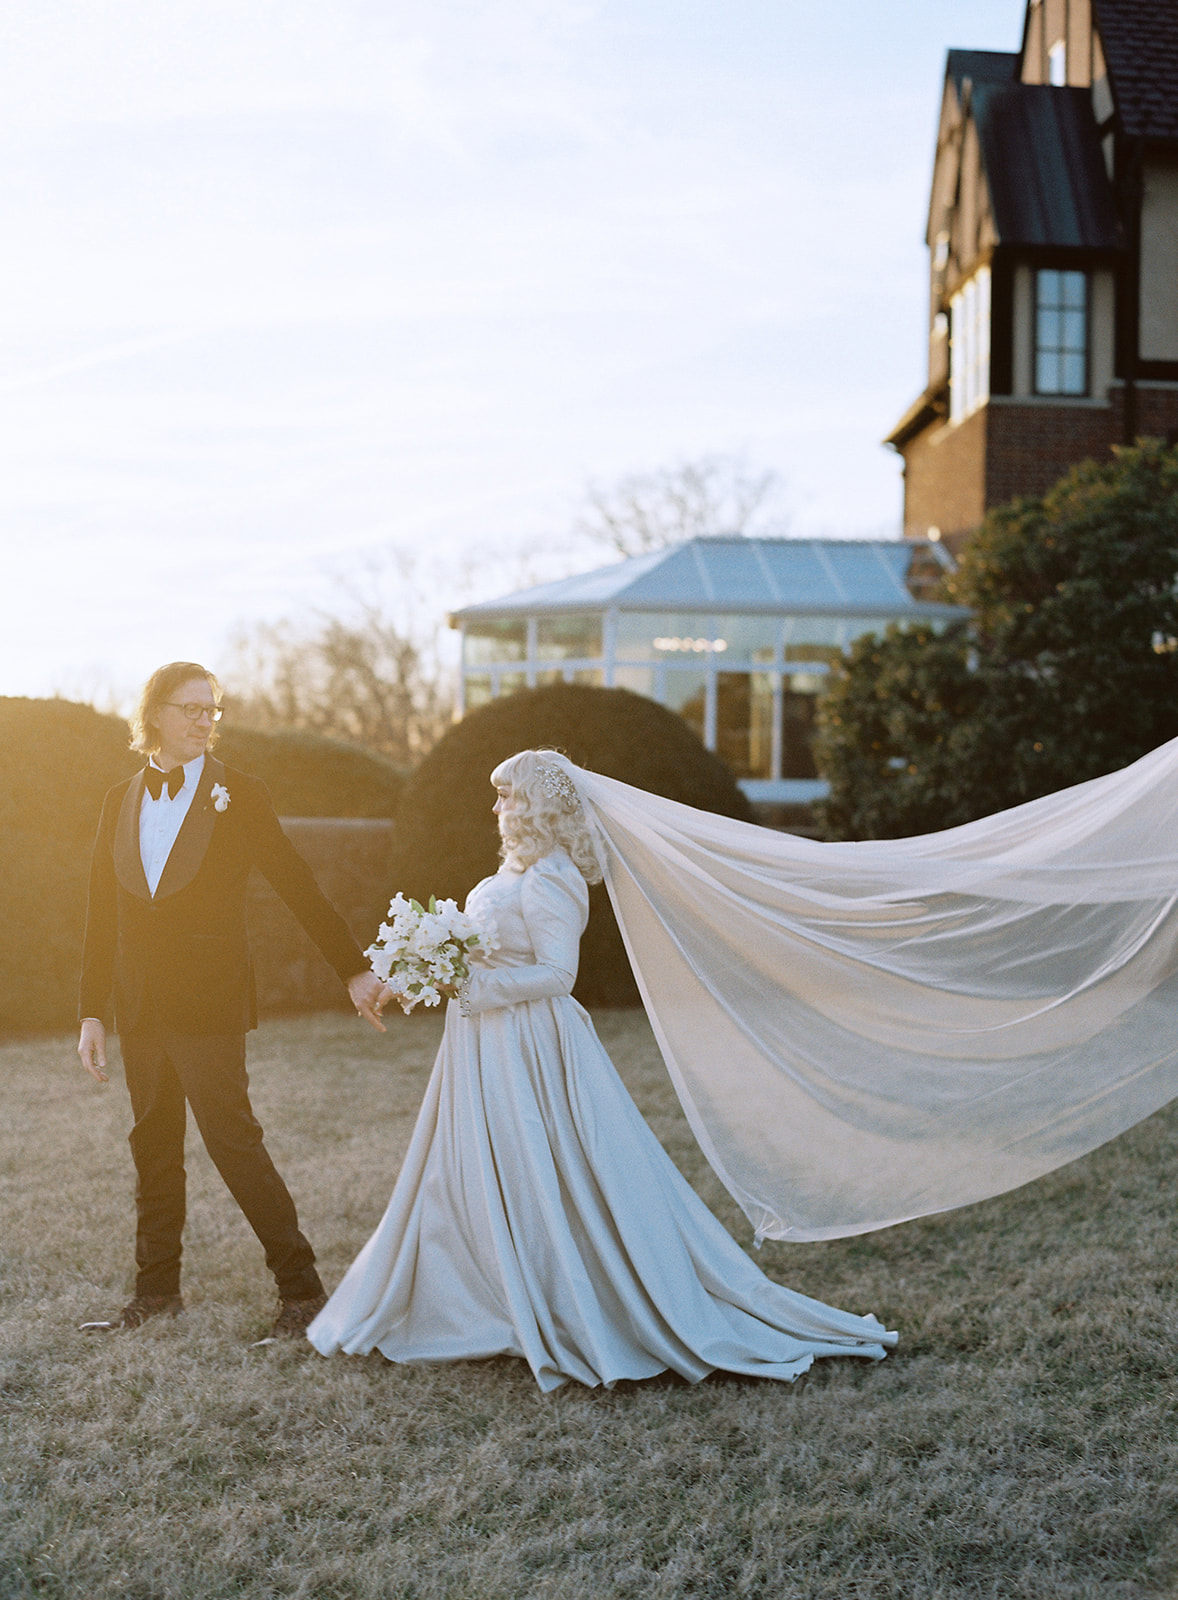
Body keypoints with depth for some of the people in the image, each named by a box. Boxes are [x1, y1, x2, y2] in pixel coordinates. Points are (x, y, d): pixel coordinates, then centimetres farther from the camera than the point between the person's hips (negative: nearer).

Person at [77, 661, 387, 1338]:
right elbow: (102, 913, 11)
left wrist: (355, 969, -6)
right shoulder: (122, 800, 10)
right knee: (154, 1146, 11)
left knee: (234, 1141, -6)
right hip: (140, 1006, 5)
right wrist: (93, 1013, 8)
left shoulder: (237, 794, -2)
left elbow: (298, 884, -3)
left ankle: (301, 1287, 4)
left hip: (209, 1003, -5)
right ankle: (157, 1289, 23)